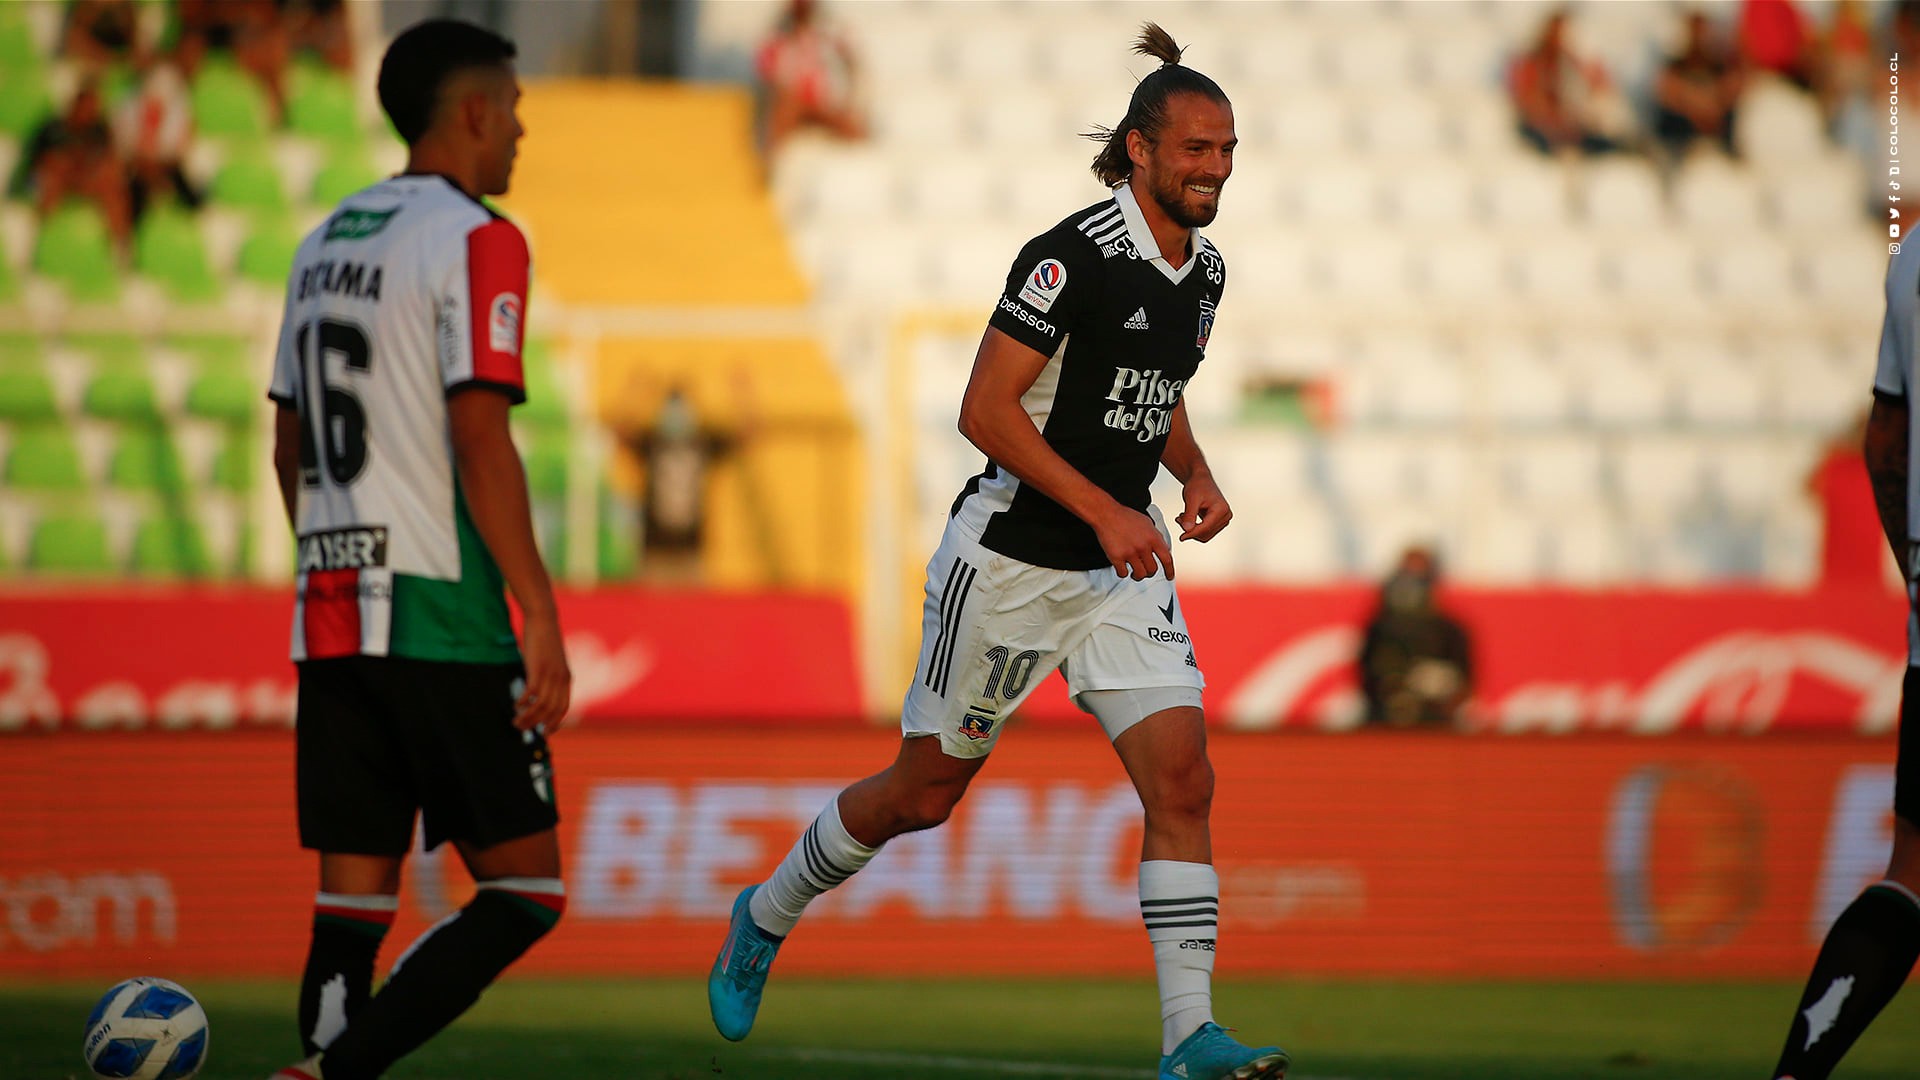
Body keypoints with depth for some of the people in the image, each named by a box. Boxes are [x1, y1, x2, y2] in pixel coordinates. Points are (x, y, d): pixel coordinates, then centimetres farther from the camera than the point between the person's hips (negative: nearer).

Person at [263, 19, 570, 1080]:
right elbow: (478, 441, -16)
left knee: (354, 896, 6)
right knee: (524, 890, -2)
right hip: (443, 615, -7)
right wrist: (539, 614, -16)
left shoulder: (325, 242, 16)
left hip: (329, 614, 7)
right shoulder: (477, 240, -8)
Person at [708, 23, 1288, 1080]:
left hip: (1121, 567, 6)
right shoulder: (1074, 257, -19)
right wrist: (1105, 510, -25)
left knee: (1182, 780, -10)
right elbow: (985, 409, -21)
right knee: (925, 792, 6)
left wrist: (1194, 475, 4)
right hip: (1010, 555, -6)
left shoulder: (1202, 270, 7)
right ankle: (764, 918, 32)